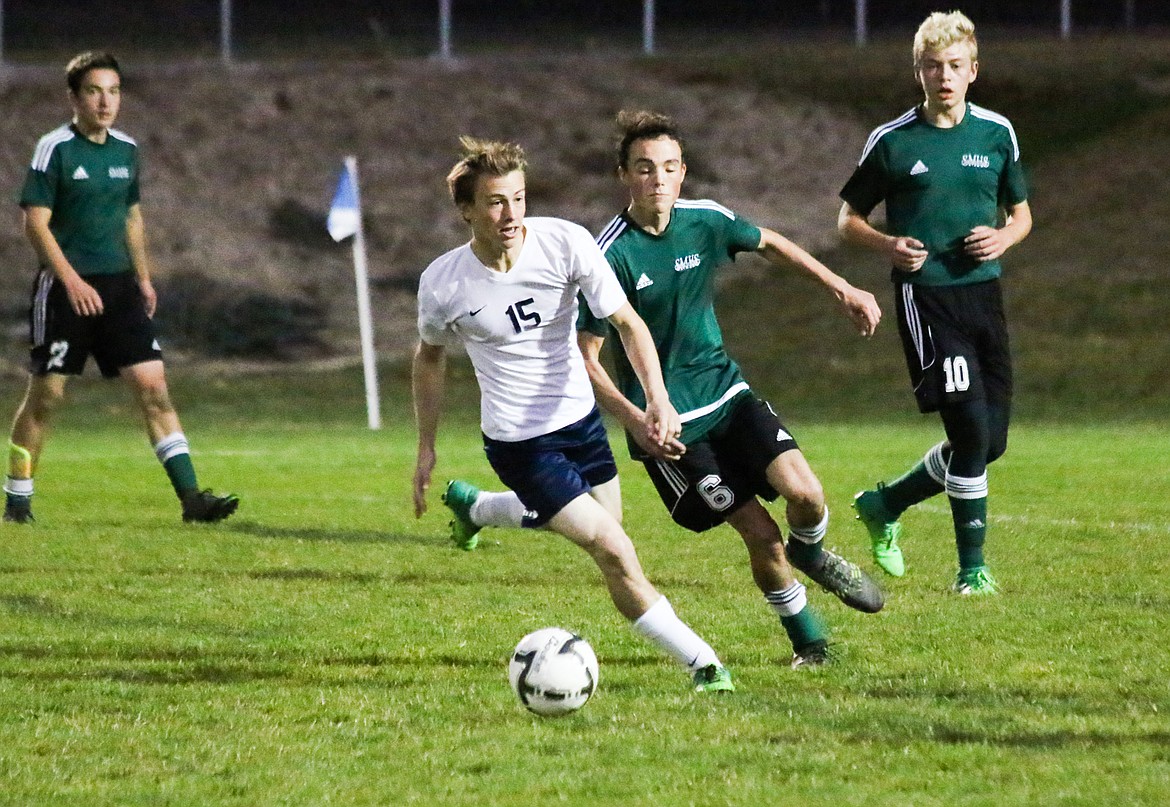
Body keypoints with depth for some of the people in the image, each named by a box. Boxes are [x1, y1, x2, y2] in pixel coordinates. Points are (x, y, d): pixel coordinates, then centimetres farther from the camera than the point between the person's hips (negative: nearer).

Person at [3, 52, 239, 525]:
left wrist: (143, 278, 18)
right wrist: (71, 281, -20)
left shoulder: (125, 149, 10)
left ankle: (190, 496, -8)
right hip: (64, 287, -5)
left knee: (152, 383, -5)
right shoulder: (56, 149, -9)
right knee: (46, 393, 1)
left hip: (118, 286, 5)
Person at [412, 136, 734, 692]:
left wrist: (658, 397, -25)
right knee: (614, 553, -15)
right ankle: (701, 664, -4)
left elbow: (626, 321, -10)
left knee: (607, 535, 20)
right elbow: (429, 357, 5)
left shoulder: (565, 243, -16)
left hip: (580, 417, 4)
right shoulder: (441, 284, -16)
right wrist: (426, 448, 9)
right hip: (519, 442, -4)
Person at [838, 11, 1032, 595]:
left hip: (982, 291, 5)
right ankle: (972, 569, -5)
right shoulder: (892, 141, -2)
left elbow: (1021, 214, 18)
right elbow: (849, 218, 7)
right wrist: (888, 245, -13)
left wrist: (1004, 238, -5)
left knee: (991, 441, 5)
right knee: (972, 427, -15)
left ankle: (886, 503, 29)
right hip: (925, 295, -5)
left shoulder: (997, 134, 8)